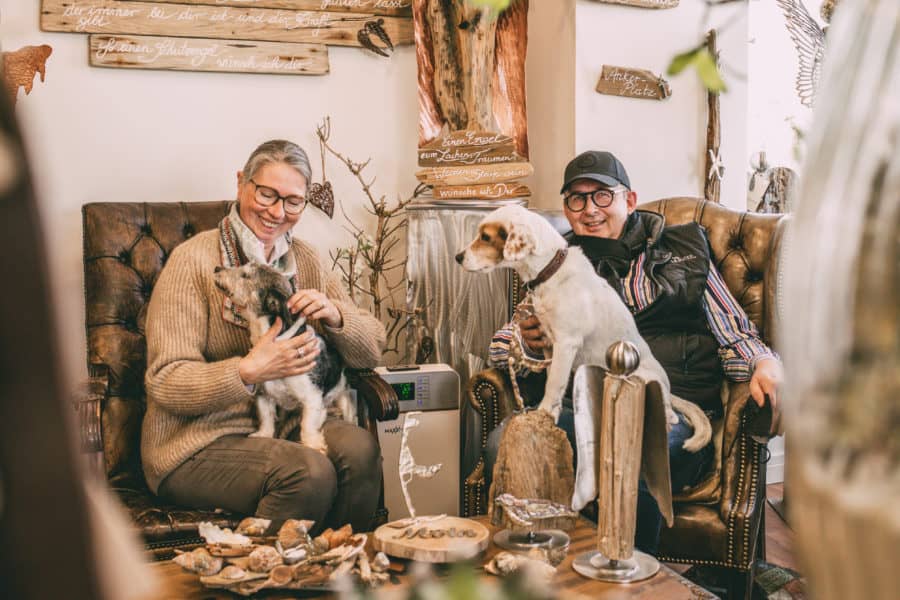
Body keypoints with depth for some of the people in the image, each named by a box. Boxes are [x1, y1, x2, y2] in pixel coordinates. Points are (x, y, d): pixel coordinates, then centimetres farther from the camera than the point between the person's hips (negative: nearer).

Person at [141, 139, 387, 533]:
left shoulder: (304, 260, 10)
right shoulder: (194, 260, -8)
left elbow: (372, 350, 9)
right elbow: (164, 383, -14)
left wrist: (334, 315, -12)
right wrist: (250, 370, -28)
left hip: (285, 426, 5)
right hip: (199, 444, -5)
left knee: (359, 448, -24)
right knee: (310, 472, -30)